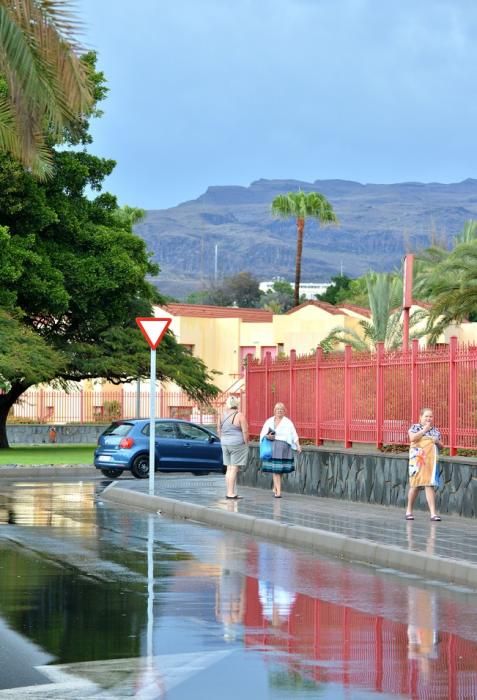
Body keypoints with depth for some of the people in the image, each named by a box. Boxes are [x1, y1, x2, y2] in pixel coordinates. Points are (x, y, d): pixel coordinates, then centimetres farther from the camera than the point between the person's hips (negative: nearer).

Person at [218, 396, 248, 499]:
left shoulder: (223, 416, 6)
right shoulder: (240, 416, -11)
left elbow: (219, 431, 11)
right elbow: (245, 431, -14)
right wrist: (246, 444, -5)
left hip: (225, 444, 6)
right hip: (238, 444, -6)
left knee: (229, 469, 11)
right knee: (234, 469, -6)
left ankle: (228, 492, 12)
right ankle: (231, 493, -8)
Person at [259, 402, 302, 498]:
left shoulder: (287, 422, 4)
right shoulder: (269, 421, 10)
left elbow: (294, 435, -2)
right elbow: (262, 434, 13)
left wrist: (298, 446, -15)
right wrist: (268, 437, -9)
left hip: (283, 447, -1)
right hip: (272, 447, 1)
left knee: (279, 469, 2)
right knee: (275, 469, -6)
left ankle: (275, 488, 22)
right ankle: (278, 491, -6)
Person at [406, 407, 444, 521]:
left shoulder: (435, 430, 15)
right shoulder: (415, 427, 4)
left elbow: (441, 446, 19)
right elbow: (412, 438, -15)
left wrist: (438, 442, -3)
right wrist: (424, 430, -12)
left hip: (431, 461, 3)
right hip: (417, 460, -3)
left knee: (430, 486, -5)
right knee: (415, 485, 3)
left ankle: (433, 513, -11)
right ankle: (409, 511, 18)